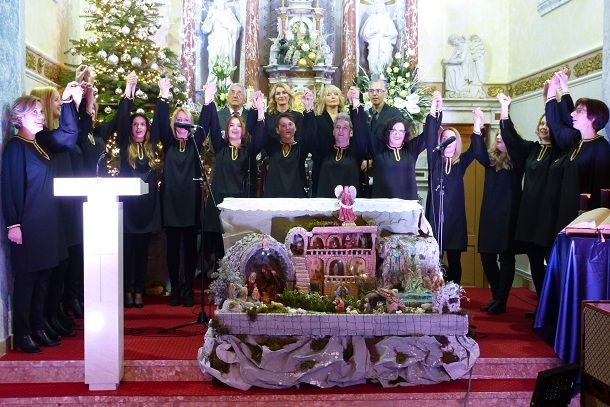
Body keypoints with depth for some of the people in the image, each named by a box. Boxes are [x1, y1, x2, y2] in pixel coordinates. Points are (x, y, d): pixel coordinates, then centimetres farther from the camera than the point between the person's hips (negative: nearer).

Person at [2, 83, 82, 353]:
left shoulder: (42, 141, 10)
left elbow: (68, 132, 11)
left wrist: (67, 102, 0)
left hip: (48, 222, 8)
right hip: (27, 224, -8)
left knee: (43, 277, 12)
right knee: (26, 278, 0)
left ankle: (37, 329, 22)